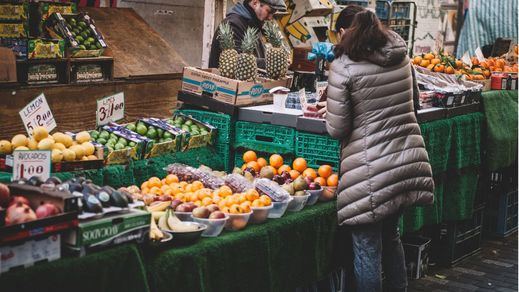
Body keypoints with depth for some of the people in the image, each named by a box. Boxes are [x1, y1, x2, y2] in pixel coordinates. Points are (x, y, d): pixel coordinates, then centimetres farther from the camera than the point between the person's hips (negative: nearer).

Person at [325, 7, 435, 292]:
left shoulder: (343, 67, -11)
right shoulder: (402, 57, 6)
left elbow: (337, 129, -10)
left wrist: (330, 118, 10)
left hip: (371, 170, -6)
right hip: (408, 160, 7)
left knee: (367, 247, 5)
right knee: (391, 235, 24)